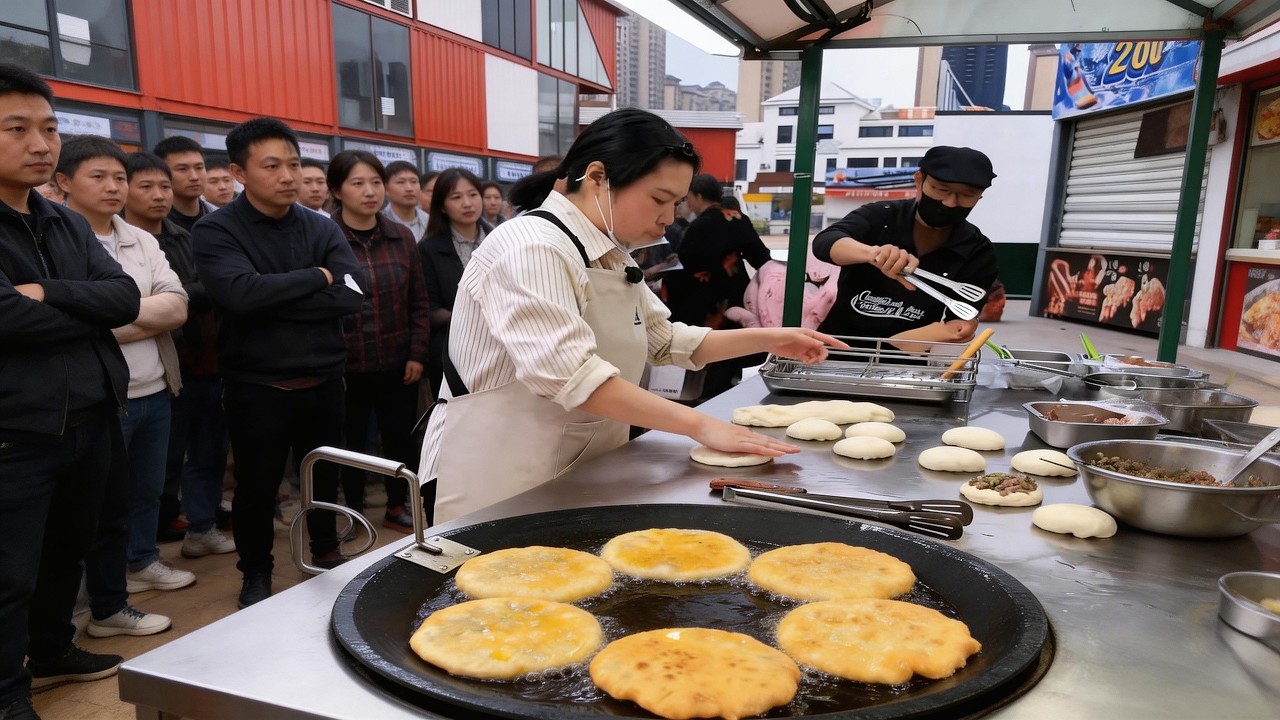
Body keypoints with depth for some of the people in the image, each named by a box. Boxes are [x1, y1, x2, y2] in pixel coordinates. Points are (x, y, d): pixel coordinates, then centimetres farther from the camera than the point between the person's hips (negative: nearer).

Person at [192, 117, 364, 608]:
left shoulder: (322, 228, 2)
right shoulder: (216, 231, -9)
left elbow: (351, 294, -13)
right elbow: (241, 293, -27)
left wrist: (272, 300, -18)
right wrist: (316, 278, -16)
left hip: (322, 380, 3)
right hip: (256, 387, -3)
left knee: (324, 476, 18)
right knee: (256, 487, 12)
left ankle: (326, 554, 41)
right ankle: (256, 575, 33)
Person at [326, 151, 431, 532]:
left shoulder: (402, 237, 3)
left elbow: (419, 301, 7)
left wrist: (417, 354, 1)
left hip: (398, 362, 3)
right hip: (345, 366, -3)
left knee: (401, 438, 12)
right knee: (351, 441, 12)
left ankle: (397, 507, 32)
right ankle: (353, 510, 31)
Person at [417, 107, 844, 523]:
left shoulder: (611, 257, 9)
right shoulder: (532, 248, -21)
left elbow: (666, 341, 17)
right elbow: (569, 374, -32)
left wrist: (769, 339, 8)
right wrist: (700, 425, -29)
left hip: (580, 474, 9)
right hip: (501, 484, -8)